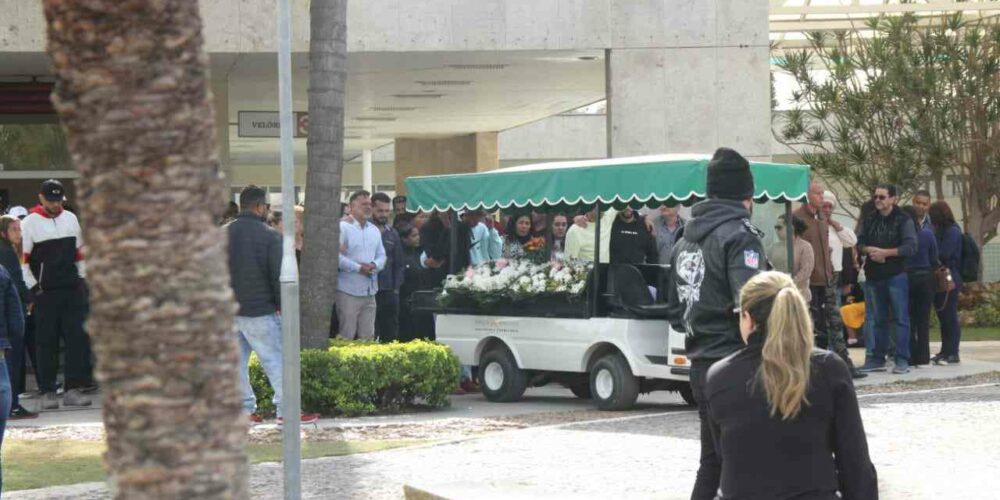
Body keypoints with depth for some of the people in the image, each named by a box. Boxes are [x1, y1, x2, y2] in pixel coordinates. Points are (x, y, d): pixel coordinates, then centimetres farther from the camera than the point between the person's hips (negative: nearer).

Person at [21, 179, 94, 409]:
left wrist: (81, 279, 12)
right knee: (46, 342, -2)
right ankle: (47, 392, 4)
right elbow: (22, 259, -3)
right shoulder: (30, 223, -3)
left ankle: (72, 389, 0)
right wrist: (34, 287, -6)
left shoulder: (70, 218, 11)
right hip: (46, 293, -4)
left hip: (72, 290, 4)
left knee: (78, 338, -3)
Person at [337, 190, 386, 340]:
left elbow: (381, 255, 16)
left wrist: (374, 265, -6)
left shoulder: (374, 230, 16)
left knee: (368, 336, 8)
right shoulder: (343, 227, -7)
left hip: (370, 292, 7)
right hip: (348, 291, -7)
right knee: (347, 335, -4)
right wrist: (358, 268, -18)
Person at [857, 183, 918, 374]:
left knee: (901, 318, -4)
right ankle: (877, 358, 17)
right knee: (879, 319, 11)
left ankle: (902, 360, -4)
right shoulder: (869, 221, 12)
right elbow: (859, 243, 11)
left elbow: (911, 247, -13)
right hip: (875, 276, 5)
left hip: (896, 274, -5)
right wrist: (869, 250, -11)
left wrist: (885, 252, -17)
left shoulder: (903, 220, -4)